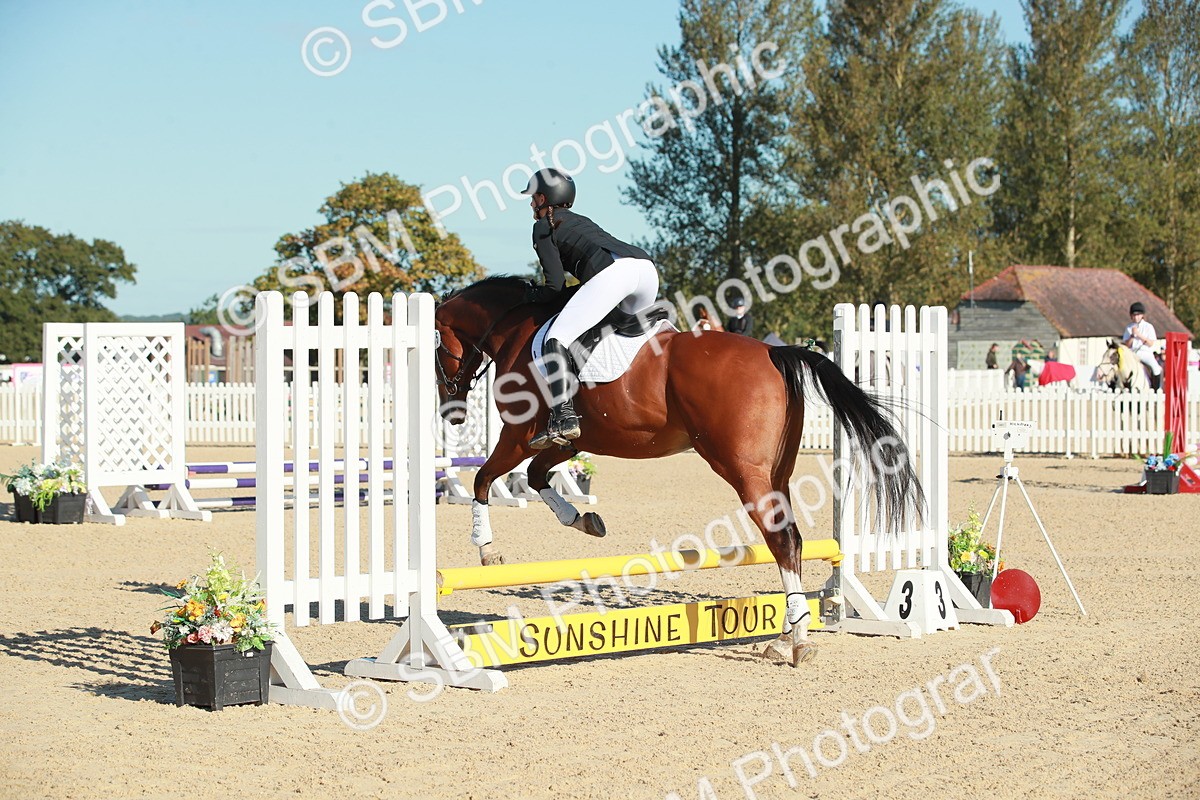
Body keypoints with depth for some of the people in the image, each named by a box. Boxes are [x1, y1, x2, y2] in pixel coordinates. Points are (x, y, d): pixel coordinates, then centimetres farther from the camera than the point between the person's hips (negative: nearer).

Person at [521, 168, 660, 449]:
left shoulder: (543, 227, 16)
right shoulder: (581, 221, 38)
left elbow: (555, 284, 7)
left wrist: (531, 296, 24)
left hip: (610, 272, -8)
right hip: (647, 266, 8)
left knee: (555, 339, -10)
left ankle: (564, 417, -28)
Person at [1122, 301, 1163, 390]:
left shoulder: (1148, 327, 5)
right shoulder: (1129, 327, 12)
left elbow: (1151, 343, -4)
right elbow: (1126, 345, 7)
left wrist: (1139, 335, -12)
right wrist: (1132, 336, -10)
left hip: (1146, 352, -3)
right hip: (1132, 353, 3)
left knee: (1155, 366, -29)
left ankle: (1155, 388, -20)